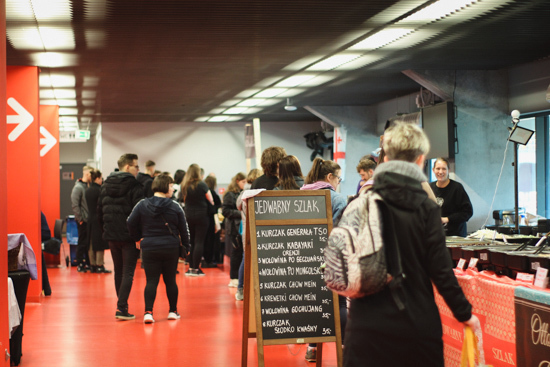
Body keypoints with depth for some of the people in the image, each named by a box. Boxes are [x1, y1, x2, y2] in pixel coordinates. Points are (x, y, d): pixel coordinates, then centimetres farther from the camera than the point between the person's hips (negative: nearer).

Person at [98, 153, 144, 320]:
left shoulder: (105, 186, 9)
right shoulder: (135, 187, -12)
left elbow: (99, 212, 12)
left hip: (111, 236, 6)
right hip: (129, 236, -6)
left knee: (118, 271, 17)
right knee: (128, 272, -2)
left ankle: (121, 305, 22)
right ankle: (121, 308, -10)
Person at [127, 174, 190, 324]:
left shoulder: (142, 205, -2)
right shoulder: (175, 207, -3)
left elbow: (131, 223, -3)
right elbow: (183, 228, 3)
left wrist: (138, 238, 12)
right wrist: (186, 246, 14)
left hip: (149, 248, 1)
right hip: (171, 248, 0)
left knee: (151, 281, 1)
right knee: (170, 280, 12)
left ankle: (148, 312, -11)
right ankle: (173, 311, 20)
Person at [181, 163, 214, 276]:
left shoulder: (184, 186, 2)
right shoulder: (201, 185, -11)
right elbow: (210, 200, -4)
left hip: (188, 215, 5)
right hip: (201, 215, -5)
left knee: (191, 241, 13)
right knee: (199, 241, -3)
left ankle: (191, 267, 12)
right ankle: (196, 269, -5)